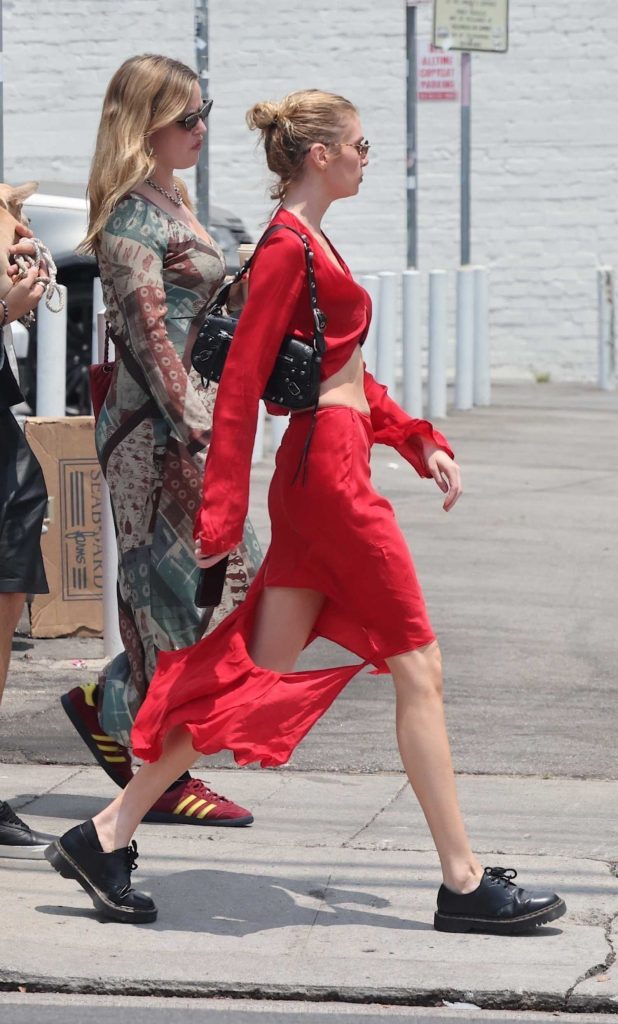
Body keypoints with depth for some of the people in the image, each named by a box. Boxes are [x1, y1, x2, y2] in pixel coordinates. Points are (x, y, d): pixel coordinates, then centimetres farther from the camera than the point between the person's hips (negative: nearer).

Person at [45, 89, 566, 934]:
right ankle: (465, 885, 2)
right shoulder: (288, 247, -12)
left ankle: (106, 837, 6)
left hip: (321, 478, 10)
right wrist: (224, 513, -18)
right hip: (330, 473, -10)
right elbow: (240, 383, -16)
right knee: (418, 666, -3)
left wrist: (420, 441, 18)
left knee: (264, 672, 7)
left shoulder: (310, 244, 18)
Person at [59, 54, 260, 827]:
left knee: (236, 582, 9)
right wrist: (198, 441, -22)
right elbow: (153, 342, -19)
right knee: (187, 591, -4)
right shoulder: (132, 218, -14)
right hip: (158, 434, -10)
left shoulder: (170, 202, 15)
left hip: (191, 421, 10)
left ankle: (109, 704, 19)